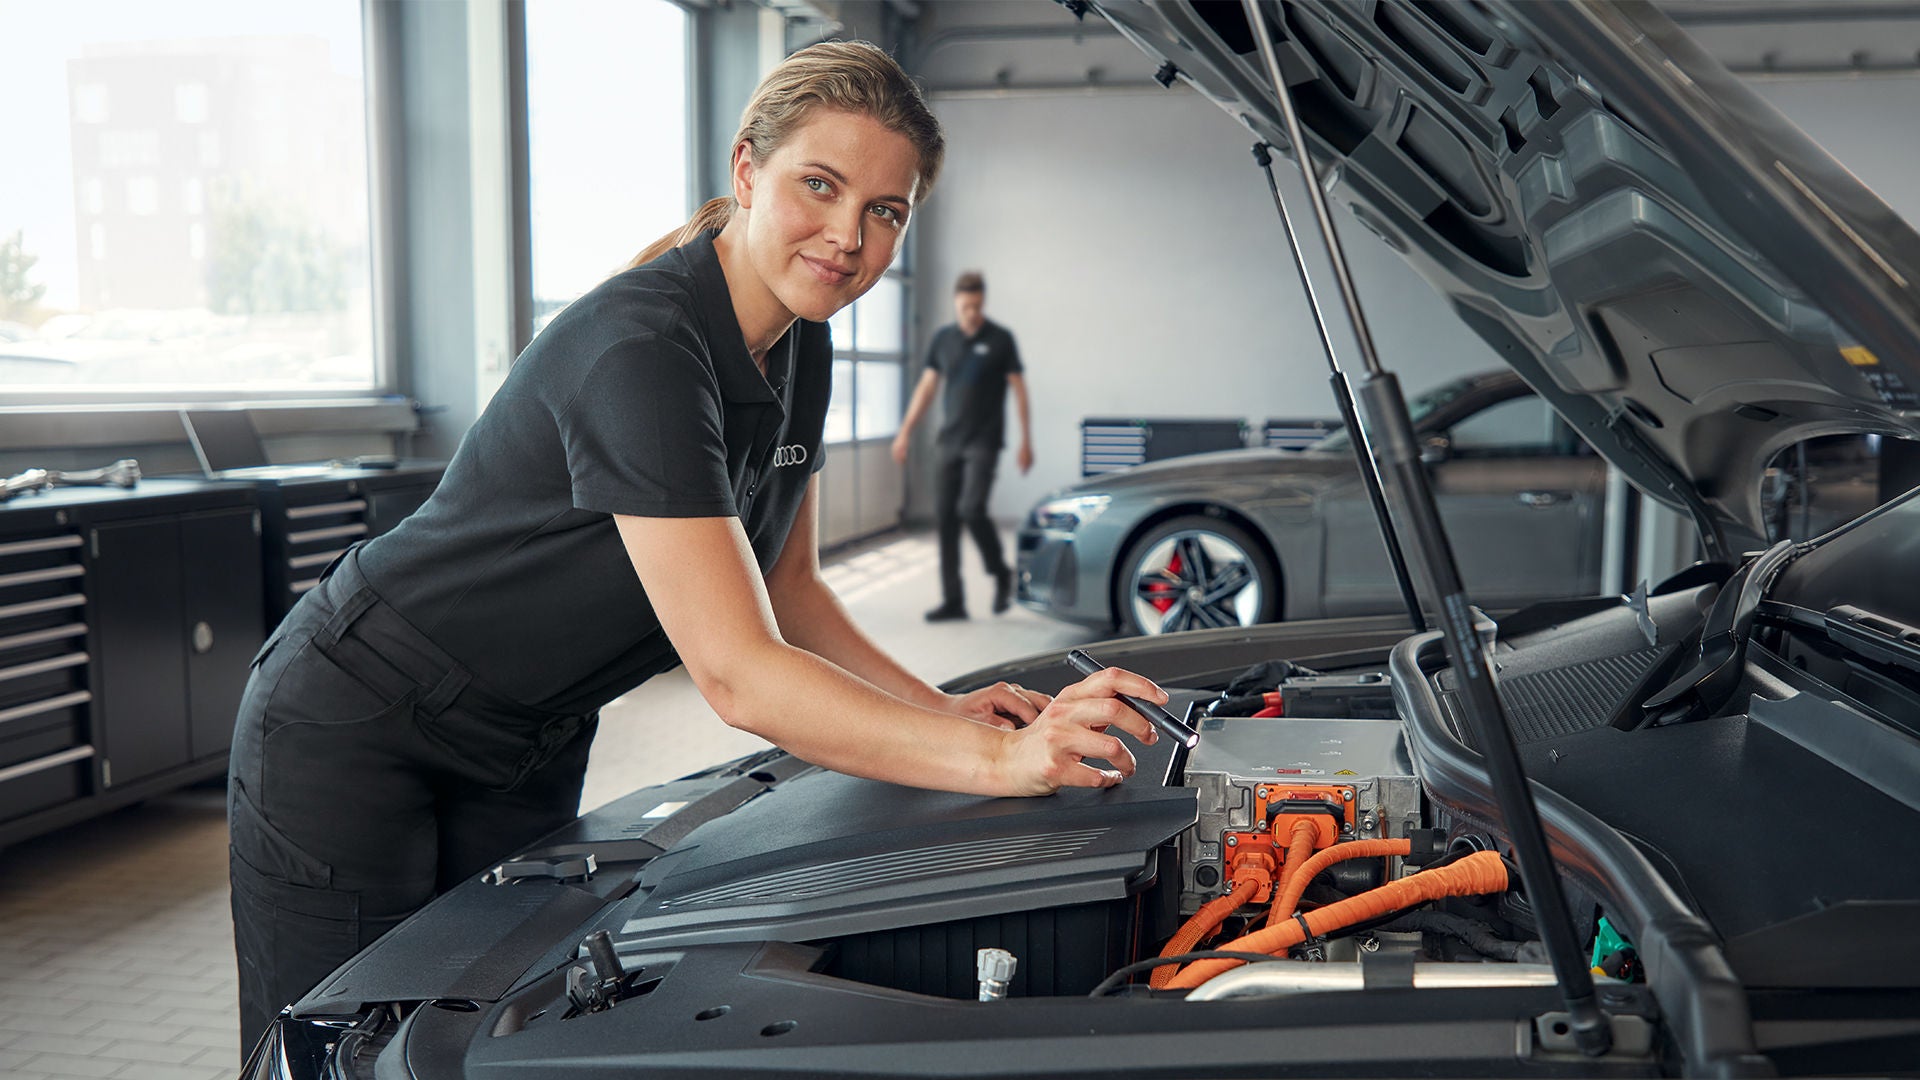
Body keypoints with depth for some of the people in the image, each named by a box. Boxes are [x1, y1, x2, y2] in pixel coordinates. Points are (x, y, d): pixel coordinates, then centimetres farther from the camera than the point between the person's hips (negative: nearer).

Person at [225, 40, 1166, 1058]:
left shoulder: (799, 351, -3)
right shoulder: (637, 347, -32)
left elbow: (786, 590, 5)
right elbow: (738, 675, -36)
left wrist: (941, 710, -9)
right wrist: (1000, 761, -41)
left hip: (526, 757, 8)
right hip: (351, 732, -8)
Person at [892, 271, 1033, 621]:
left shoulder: (1000, 339, -2)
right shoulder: (943, 338, 8)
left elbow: (1019, 390, -1)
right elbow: (926, 387, 13)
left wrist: (1026, 441, -5)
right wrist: (904, 433, 9)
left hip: (983, 441, -4)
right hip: (948, 441, 5)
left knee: (971, 510, -18)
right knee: (945, 519, 2)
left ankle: (1001, 573, 7)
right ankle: (953, 601, 9)